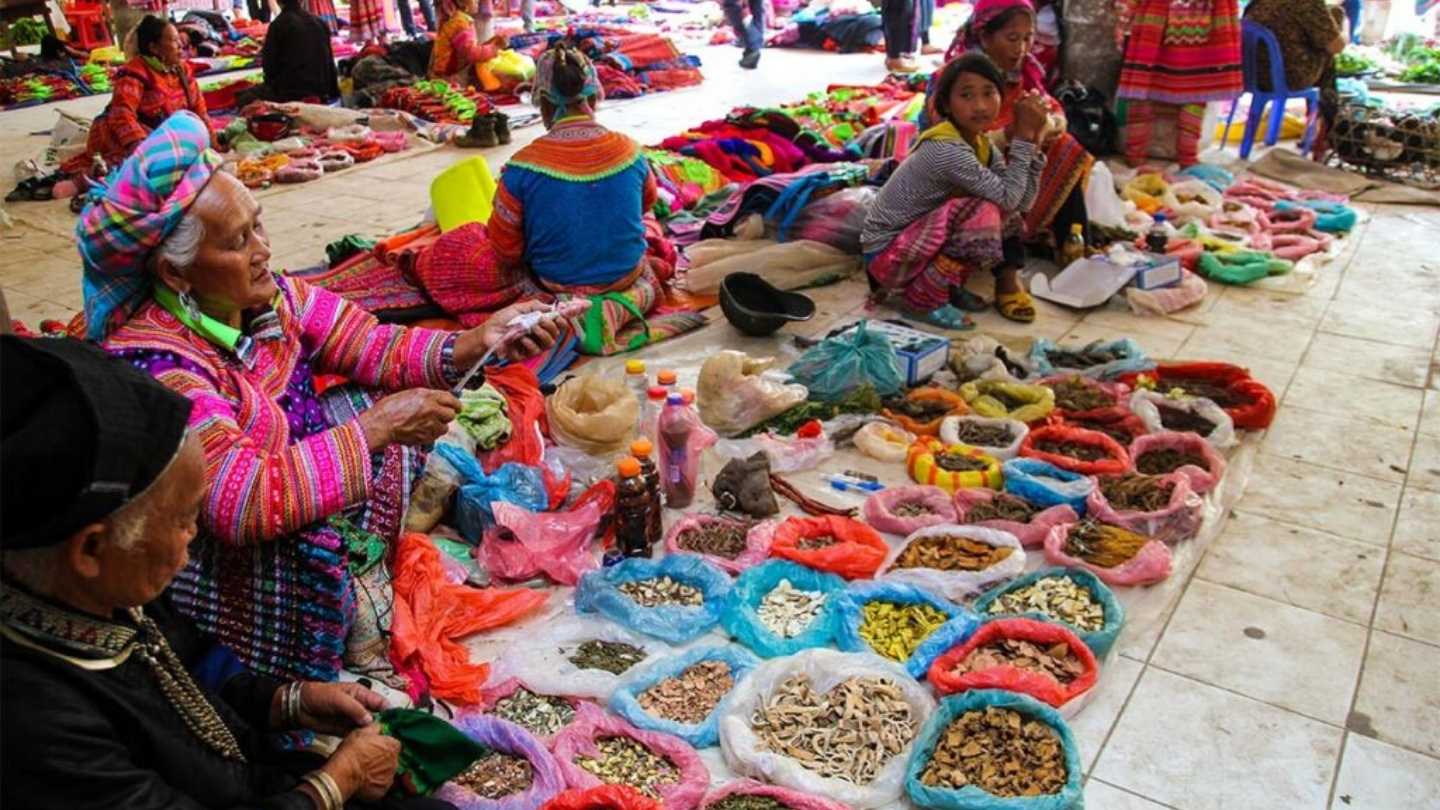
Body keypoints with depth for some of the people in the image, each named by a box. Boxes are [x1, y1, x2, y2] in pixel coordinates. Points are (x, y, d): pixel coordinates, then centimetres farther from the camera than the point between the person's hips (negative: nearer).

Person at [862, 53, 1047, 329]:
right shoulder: (945, 149, -26)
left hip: (917, 239, 9)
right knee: (983, 213, -26)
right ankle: (922, 299, -13)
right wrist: (1023, 136, -21)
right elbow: (1010, 197, -24)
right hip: (887, 254, -9)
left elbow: (1022, 202, -5)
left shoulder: (980, 143, 2)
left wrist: (1032, 140, -10)